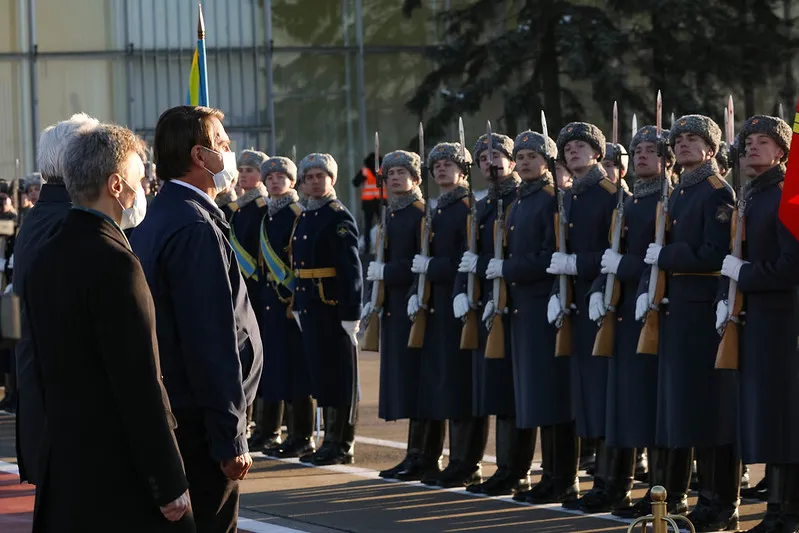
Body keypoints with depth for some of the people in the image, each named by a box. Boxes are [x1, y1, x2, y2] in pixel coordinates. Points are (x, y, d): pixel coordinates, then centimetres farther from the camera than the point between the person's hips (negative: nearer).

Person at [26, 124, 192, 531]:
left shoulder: (44, 259, 10)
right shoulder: (115, 264, -17)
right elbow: (141, 385, -18)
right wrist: (171, 485, -15)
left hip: (62, 462, 9)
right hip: (120, 476, -9)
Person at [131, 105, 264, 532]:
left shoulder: (157, 219, 12)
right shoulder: (196, 229, -19)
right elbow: (212, 344, -23)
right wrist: (230, 440, -21)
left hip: (168, 413, 10)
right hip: (198, 423, -10)